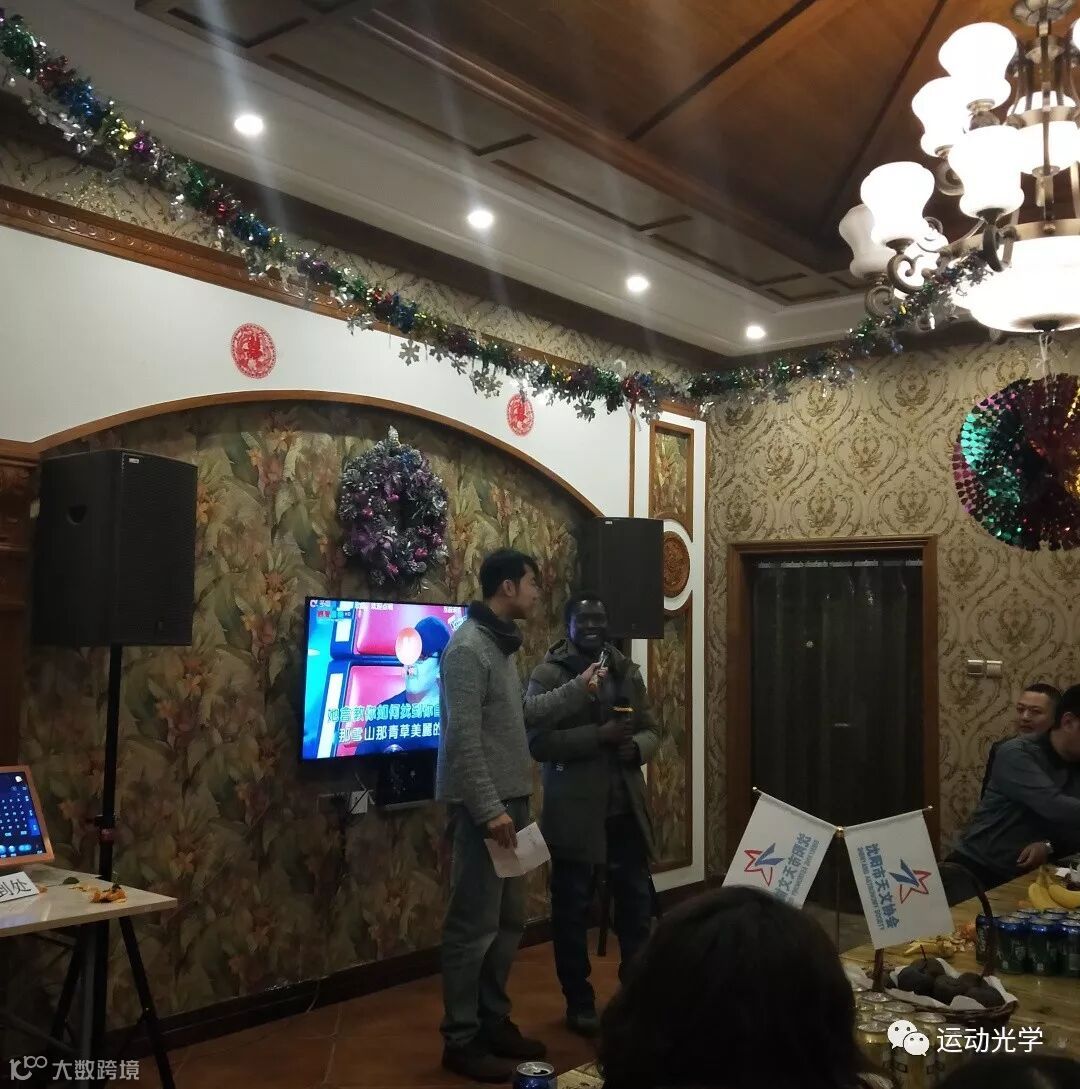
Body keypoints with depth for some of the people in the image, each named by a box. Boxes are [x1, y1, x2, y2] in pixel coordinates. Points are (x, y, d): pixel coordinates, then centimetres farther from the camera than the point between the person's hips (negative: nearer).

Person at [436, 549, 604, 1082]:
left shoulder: (502, 644, 13)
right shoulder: (467, 649, -17)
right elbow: (464, 741, -21)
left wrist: (577, 689, 20)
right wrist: (489, 810, -23)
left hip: (511, 800, 10)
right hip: (483, 806, -10)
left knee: (508, 920, 15)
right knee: (474, 926, -1)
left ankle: (493, 1022, 28)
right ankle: (461, 1040, 11)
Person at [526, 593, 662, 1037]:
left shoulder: (627, 671, 10)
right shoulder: (548, 675, -7)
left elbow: (652, 730, 13)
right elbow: (538, 742, -16)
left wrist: (636, 747, -10)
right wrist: (599, 736, -23)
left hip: (626, 807, 5)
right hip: (575, 810, -4)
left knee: (637, 901, 10)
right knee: (572, 908, 7)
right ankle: (579, 1002, 22)